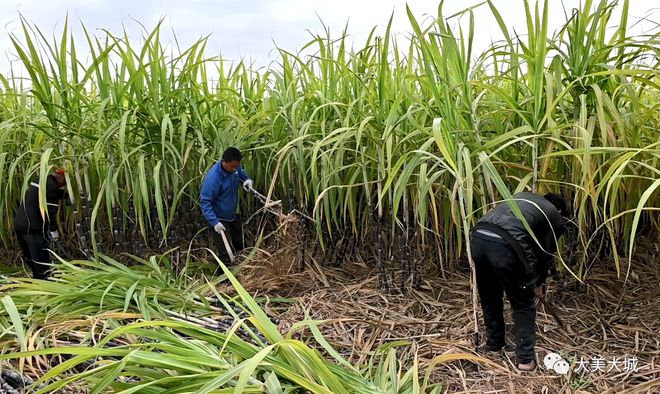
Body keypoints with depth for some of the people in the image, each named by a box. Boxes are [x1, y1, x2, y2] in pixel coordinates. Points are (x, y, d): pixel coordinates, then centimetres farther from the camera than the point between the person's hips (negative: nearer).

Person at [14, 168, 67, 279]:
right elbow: (50, 211, -17)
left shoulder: (37, 180, 15)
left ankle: (37, 278, 31)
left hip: (19, 224, 10)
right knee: (42, 260, -3)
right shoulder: (52, 186, -13)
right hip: (32, 228, -10)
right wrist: (53, 230, -12)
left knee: (30, 257, 19)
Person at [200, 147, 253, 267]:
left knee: (240, 245, 28)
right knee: (226, 256, -9)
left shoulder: (235, 167, -13)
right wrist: (214, 222, -35)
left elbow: (242, 173, 12)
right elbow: (204, 202, -28)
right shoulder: (213, 178, -34)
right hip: (220, 220, -8)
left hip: (233, 215, 8)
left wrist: (247, 180, -11)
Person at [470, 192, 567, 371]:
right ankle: (525, 358, 21)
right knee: (523, 305, 16)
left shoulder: (523, 196, 37)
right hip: (505, 245, -5)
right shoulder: (555, 215, 23)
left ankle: (494, 343, 42)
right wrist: (538, 284, 41)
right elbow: (546, 254, 25)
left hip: (477, 237, 5)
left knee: (489, 299, 26)